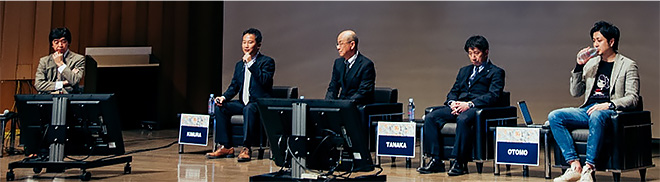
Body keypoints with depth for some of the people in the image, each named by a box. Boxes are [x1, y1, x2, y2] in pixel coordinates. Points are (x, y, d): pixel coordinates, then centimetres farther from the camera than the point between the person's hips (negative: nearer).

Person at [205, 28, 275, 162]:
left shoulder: (267, 62, -3)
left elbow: (265, 81, -20)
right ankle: (226, 147, -11)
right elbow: (234, 86, 16)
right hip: (243, 103, 7)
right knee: (220, 107, -14)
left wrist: (251, 63, -21)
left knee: (249, 109, -37)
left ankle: (246, 148, -31)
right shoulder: (239, 65, 17)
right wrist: (224, 97, -4)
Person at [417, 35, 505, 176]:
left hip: (477, 107, -6)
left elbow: (492, 96, -6)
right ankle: (436, 161, -19)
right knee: (430, 118, -19)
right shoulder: (464, 71, 29)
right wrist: (452, 102, -3)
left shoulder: (496, 72, 8)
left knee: (463, 119, -40)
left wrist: (469, 104, -19)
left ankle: (460, 163, -32)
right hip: (458, 106, 6)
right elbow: (453, 91, 23)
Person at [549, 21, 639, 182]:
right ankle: (575, 166, -27)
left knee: (596, 116, -41)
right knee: (554, 117, -20)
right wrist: (579, 67, 6)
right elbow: (575, 93, 17)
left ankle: (589, 168, -37)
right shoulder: (591, 63, 21)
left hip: (609, 112, -5)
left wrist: (609, 105, -21)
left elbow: (632, 98, -3)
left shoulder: (628, 65, 7)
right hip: (587, 110, 6)